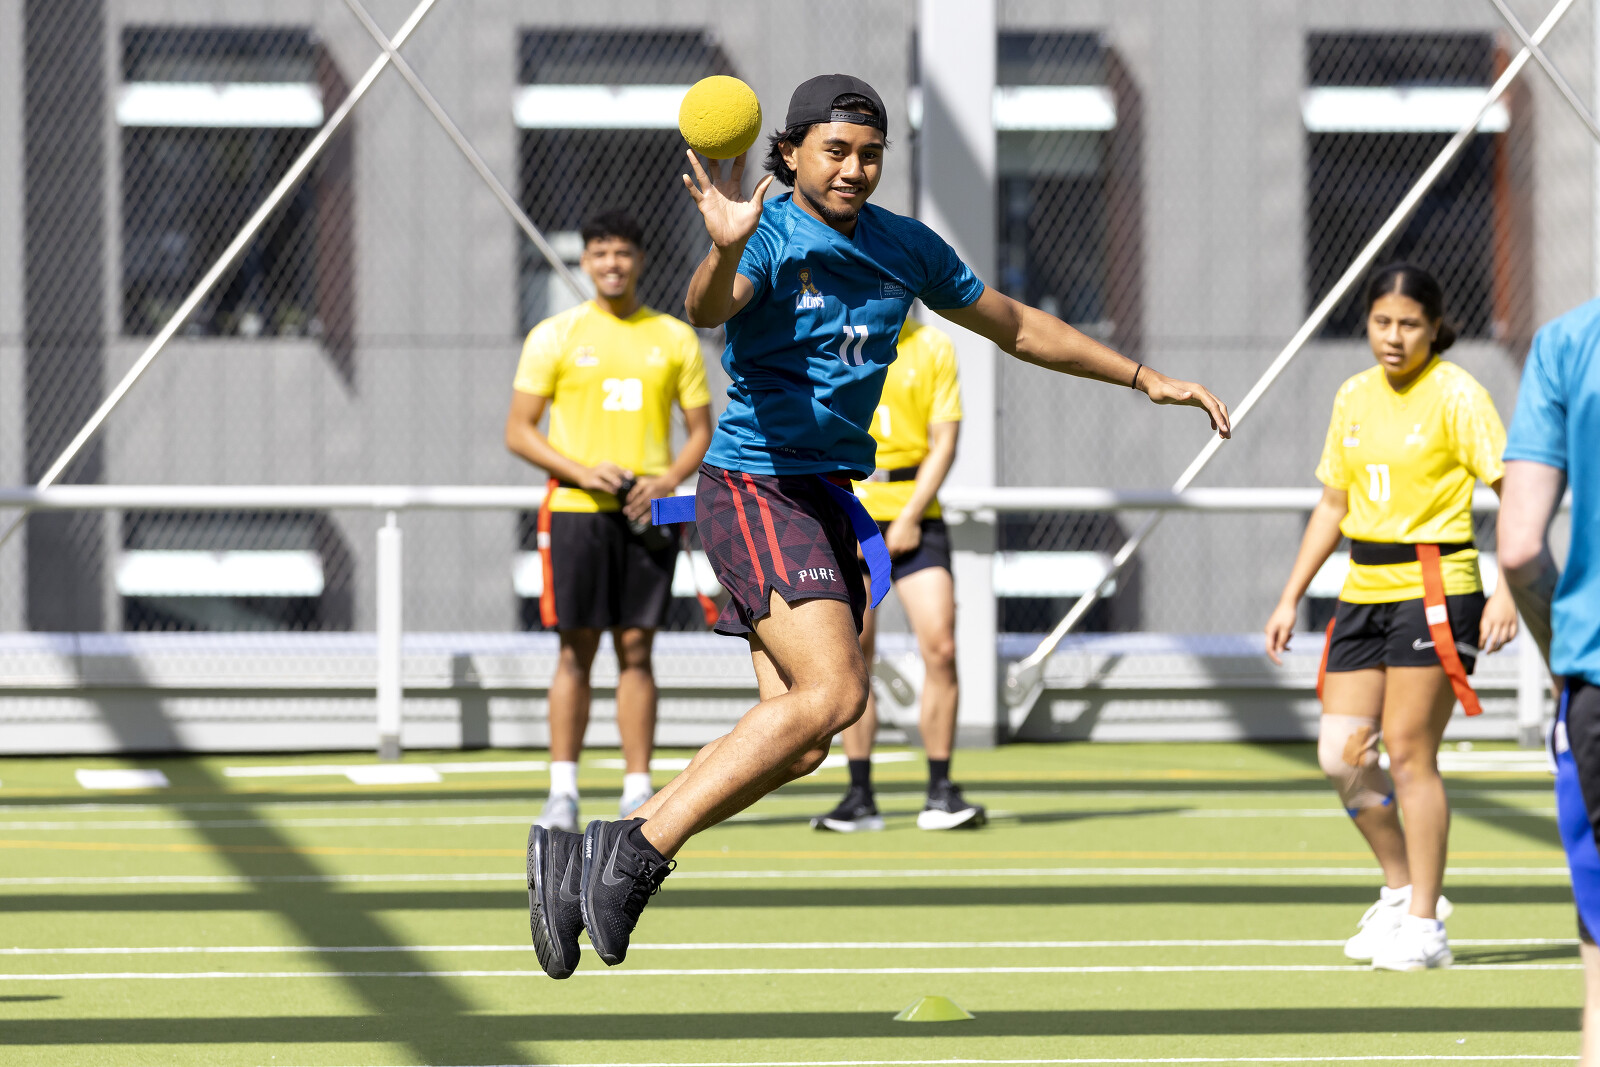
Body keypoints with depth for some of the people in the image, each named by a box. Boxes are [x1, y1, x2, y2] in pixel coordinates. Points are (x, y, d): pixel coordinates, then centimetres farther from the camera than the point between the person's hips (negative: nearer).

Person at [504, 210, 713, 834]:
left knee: (636, 650, 1)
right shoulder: (555, 337, 3)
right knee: (576, 650, -3)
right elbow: (518, 432, 2)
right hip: (576, 507, -2)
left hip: (647, 516, 2)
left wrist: (668, 479, -8)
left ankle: (638, 792, 3)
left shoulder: (675, 338, 9)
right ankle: (562, 793, 0)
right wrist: (582, 471, -13)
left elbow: (701, 430, 11)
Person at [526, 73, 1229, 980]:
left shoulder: (906, 249, 9)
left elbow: (1017, 327, 22)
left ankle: (594, 858, 4)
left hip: (831, 498, 8)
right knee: (831, 692, -24)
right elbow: (707, 308, -34)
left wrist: (1143, 377, 23)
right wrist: (726, 252, -56)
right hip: (757, 485, -8)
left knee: (801, 748, 1)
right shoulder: (771, 236, -12)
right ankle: (640, 853, -19)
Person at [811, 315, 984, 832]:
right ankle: (860, 798, 2)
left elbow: (944, 440, 2)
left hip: (913, 519, 0)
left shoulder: (934, 347, 6)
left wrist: (909, 518, -8)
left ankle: (940, 794, -4)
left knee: (940, 648, -11)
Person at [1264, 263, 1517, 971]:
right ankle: (1402, 889, 18)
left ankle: (1423, 925, 0)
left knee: (1408, 752, -8)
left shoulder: (1456, 395, -8)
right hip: (1365, 590, 6)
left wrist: (1505, 594, -22)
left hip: (1434, 588, -6)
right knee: (1340, 754, 0)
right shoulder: (1353, 398, 11)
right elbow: (1333, 505, 20)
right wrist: (1290, 599, 17)